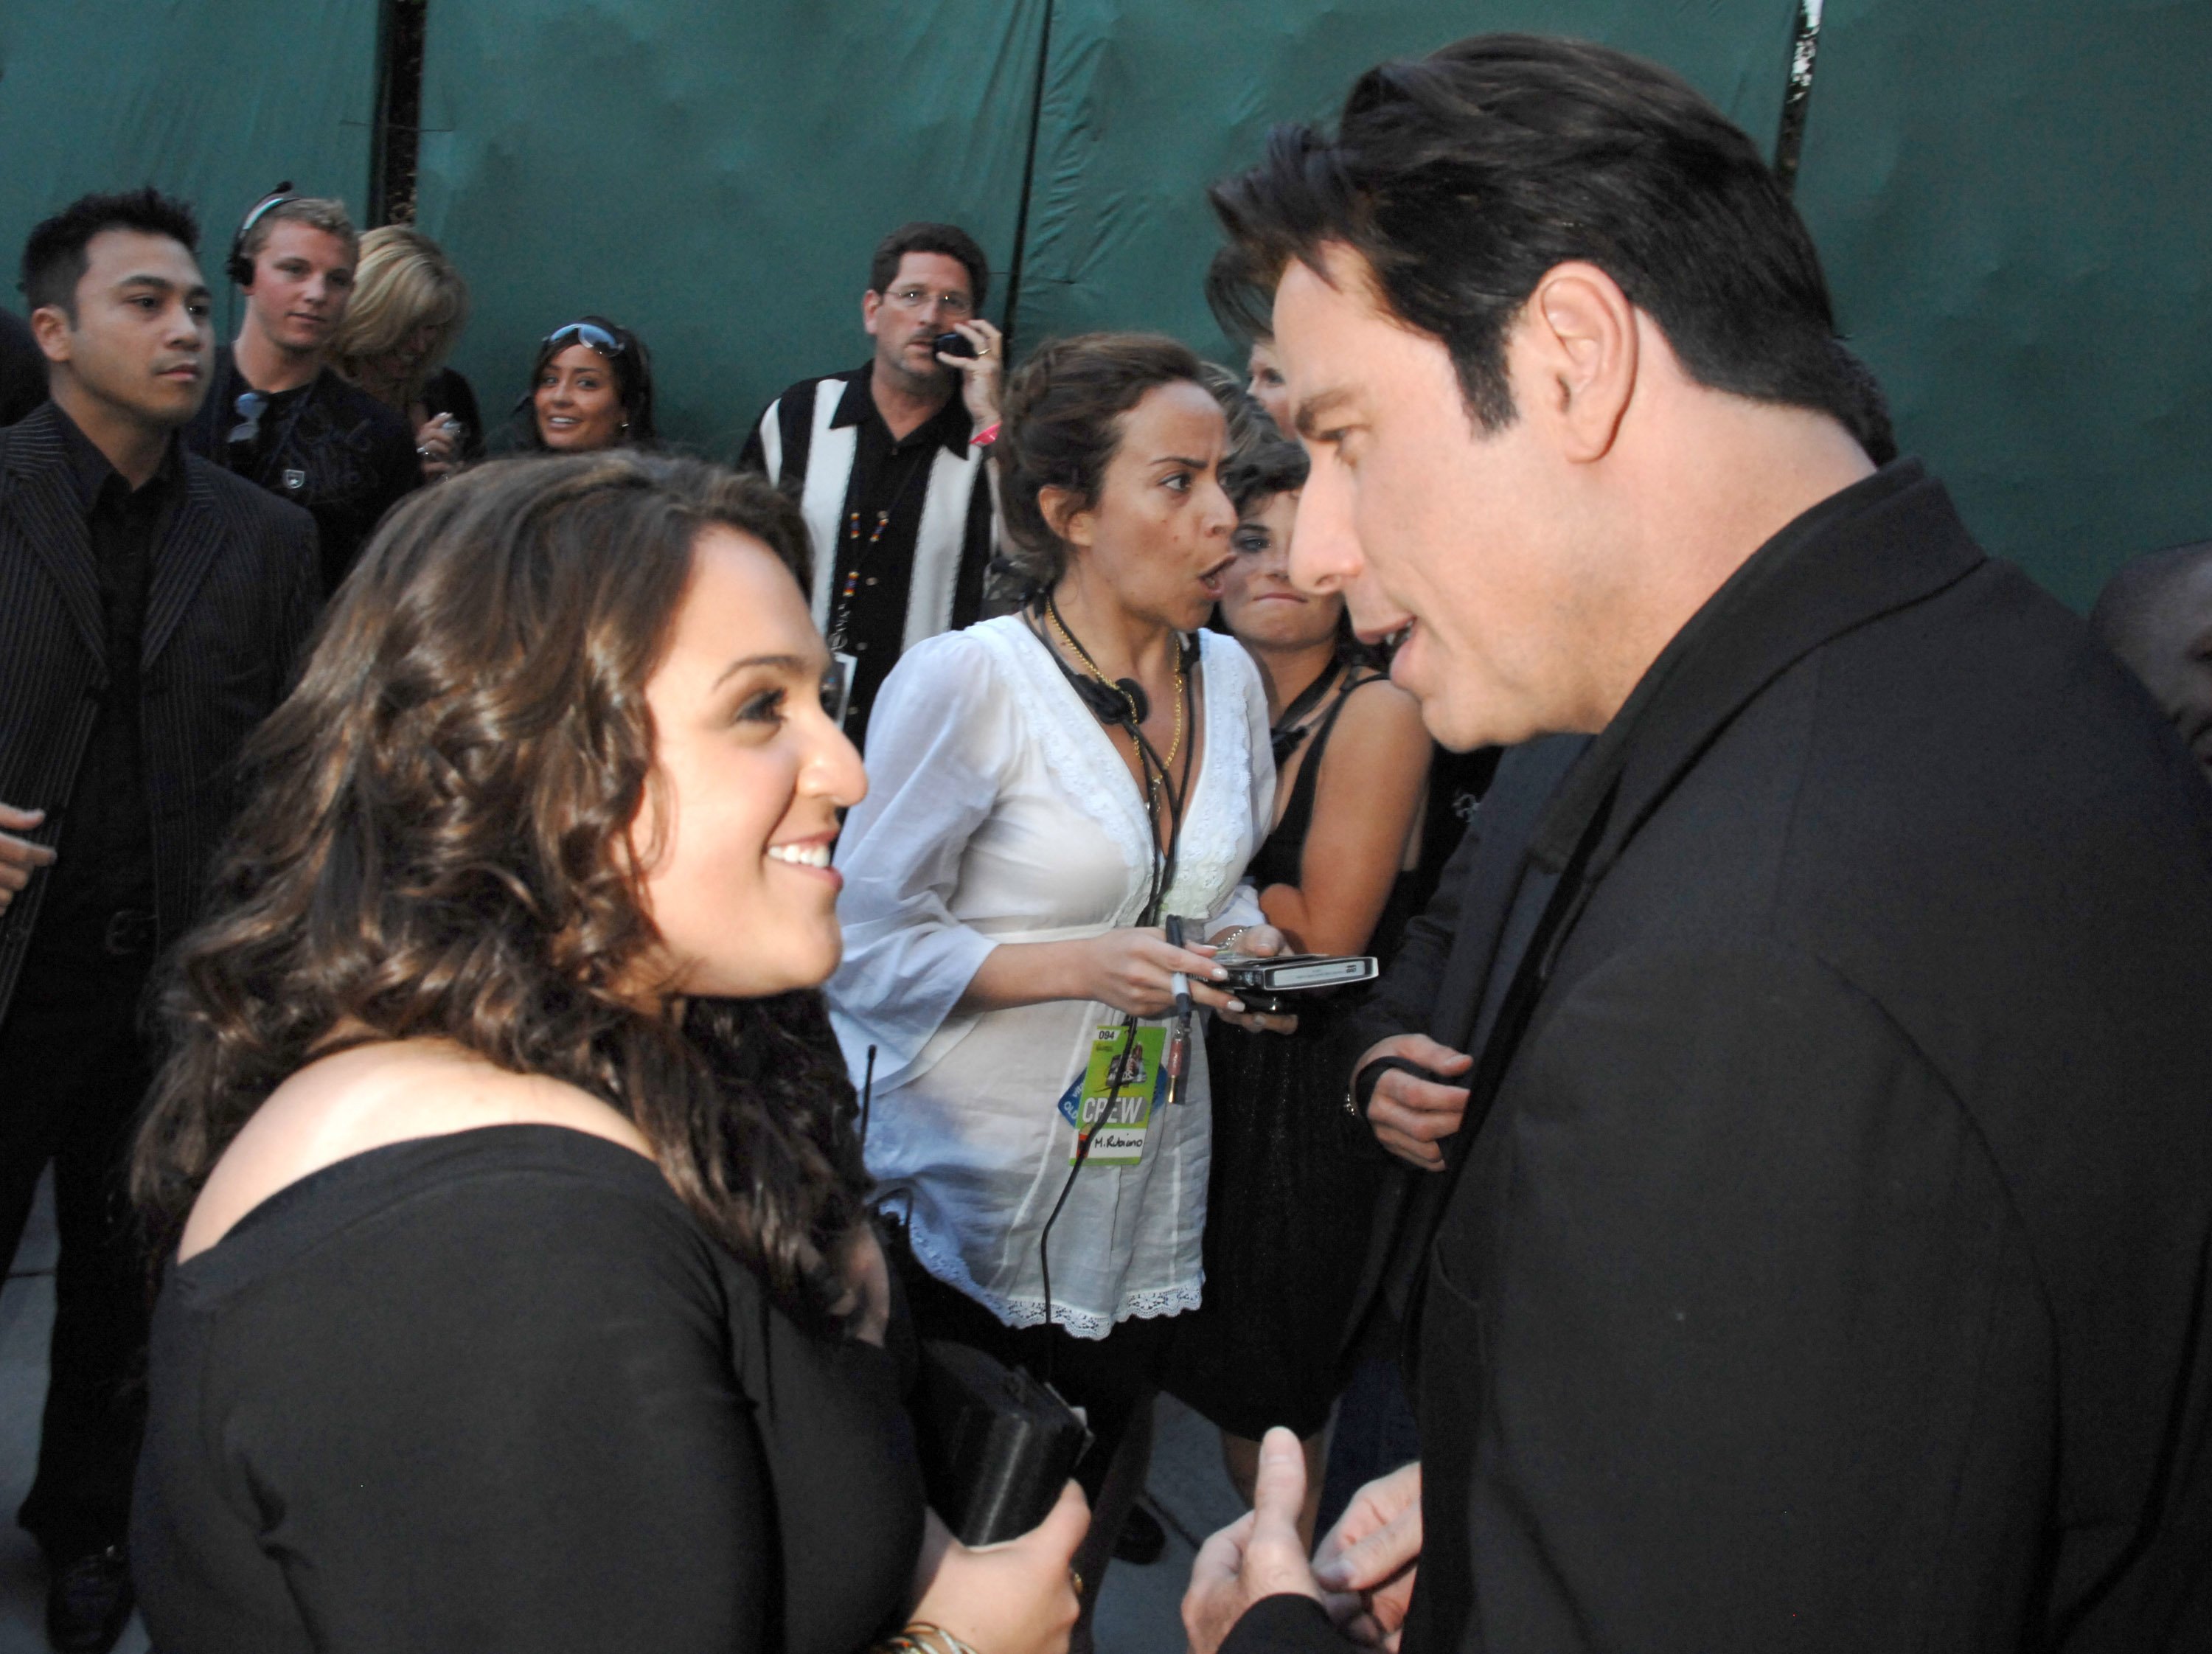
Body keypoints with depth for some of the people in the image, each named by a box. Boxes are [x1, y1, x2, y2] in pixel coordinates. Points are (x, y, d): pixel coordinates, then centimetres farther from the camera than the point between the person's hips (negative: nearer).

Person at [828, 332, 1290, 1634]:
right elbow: (871, 939, -14)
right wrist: (1075, 965, -24)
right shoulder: (966, 679, -15)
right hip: (976, 1206, -5)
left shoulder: (1231, 679, 4)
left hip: (1150, 1202, 6)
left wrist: (1244, 946, -4)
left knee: (1079, 1551, 18)